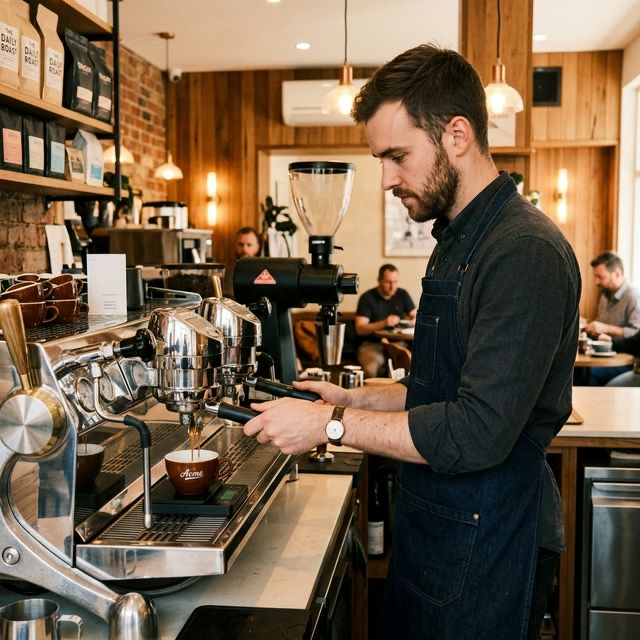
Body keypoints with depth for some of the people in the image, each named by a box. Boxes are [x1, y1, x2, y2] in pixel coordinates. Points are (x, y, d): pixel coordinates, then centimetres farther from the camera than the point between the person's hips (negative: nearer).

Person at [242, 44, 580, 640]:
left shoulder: (526, 251, -22)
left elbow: (479, 433, -28)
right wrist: (352, 398, 4)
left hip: (487, 541, -9)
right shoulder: (456, 243, 10)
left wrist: (331, 425, -22)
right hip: (432, 523, 9)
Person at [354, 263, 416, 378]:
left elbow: (416, 317, 11)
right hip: (372, 344, -4)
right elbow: (359, 329, -10)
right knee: (370, 368, -35)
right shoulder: (367, 298, -2)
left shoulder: (402, 295, 10)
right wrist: (384, 323, -23)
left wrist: (413, 322, -14)